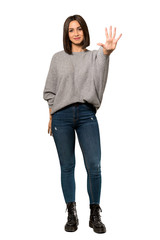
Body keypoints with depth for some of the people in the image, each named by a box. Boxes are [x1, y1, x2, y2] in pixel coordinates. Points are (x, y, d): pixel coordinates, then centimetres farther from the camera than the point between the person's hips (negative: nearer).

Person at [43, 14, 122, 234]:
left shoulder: (94, 56, 10)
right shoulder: (58, 58, 14)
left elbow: (99, 76, -14)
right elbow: (50, 90, 15)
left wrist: (106, 52, -33)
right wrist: (51, 117, 7)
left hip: (87, 114, -1)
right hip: (61, 115, 1)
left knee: (94, 165, -6)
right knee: (67, 166, 5)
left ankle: (95, 215, 9)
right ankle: (72, 214, 17)